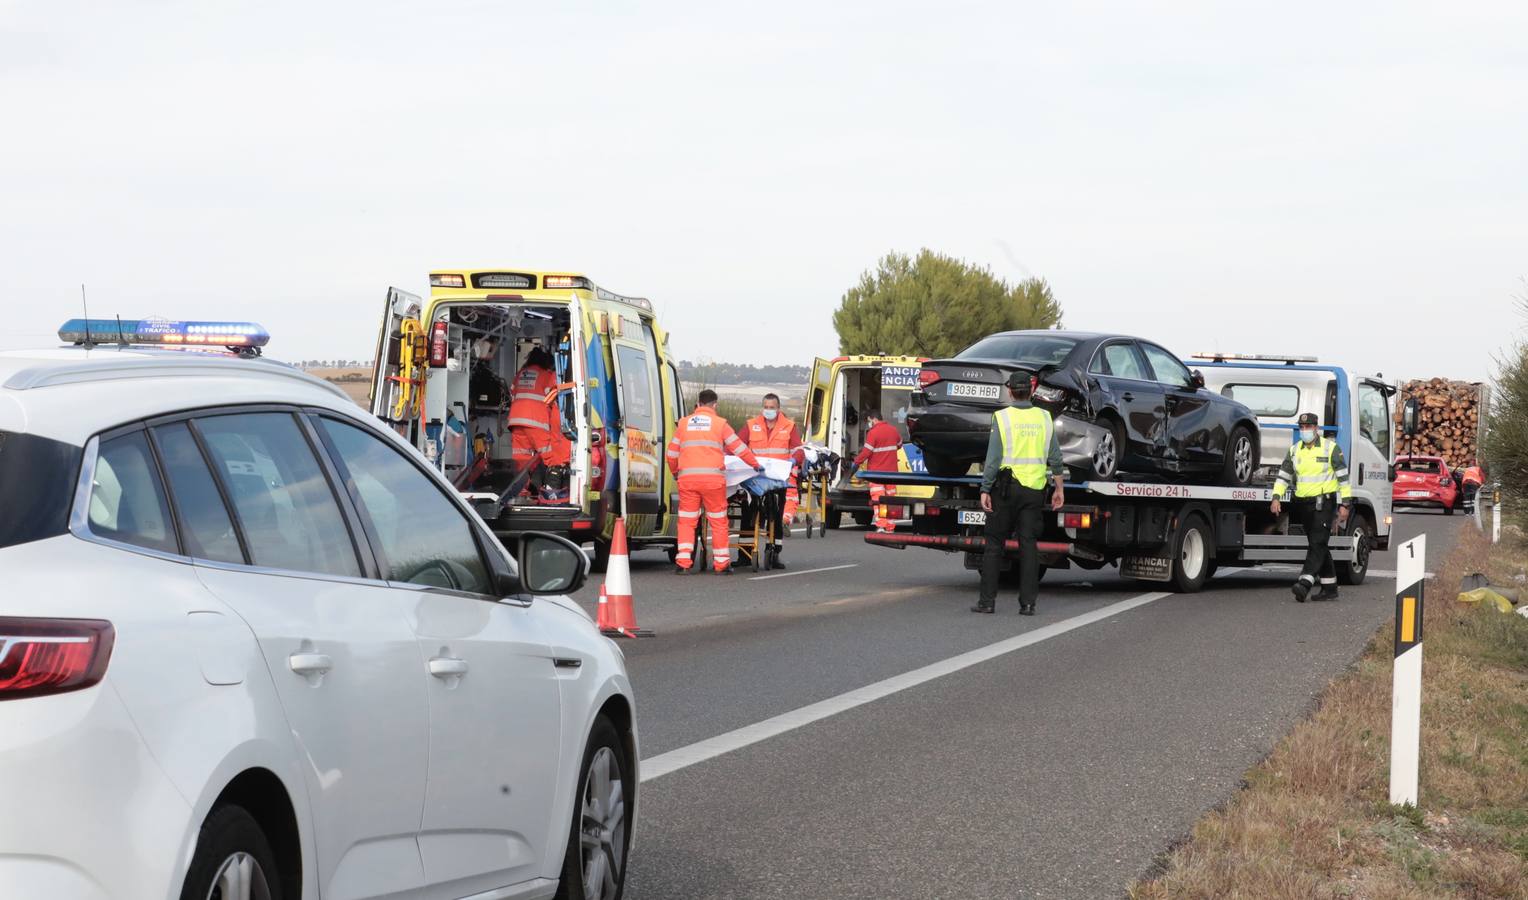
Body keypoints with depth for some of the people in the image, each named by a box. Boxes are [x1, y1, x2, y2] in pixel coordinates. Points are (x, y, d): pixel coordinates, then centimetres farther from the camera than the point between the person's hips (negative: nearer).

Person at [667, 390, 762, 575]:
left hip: (687, 478, 2)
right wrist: (756, 465, 24)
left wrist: (675, 472, 36)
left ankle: (683, 563, -2)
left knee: (686, 521, 6)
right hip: (713, 478, -2)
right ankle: (721, 564, 9)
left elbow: (672, 454, 18)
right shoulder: (720, 423, 6)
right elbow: (739, 448, 10)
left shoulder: (684, 423, 14)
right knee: (718, 521, 6)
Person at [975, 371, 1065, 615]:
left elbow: (993, 458, -10)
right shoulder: (1044, 417, 5)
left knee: (994, 543, 4)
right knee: (1029, 545, 5)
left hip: (1006, 487, -3)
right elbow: (1055, 457, 6)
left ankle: (987, 600, 3)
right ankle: (1027, 603, 2)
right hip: (1035, 488, 3)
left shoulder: (1002, 417, -6)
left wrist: (985, 490, -6)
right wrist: (1059, 487, 14)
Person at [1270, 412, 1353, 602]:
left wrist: (1345, 504, -9)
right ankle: (1329, 588, 17)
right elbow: (1283, 475, 11)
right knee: (1318, 546, 10)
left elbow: (1343, 477, -5)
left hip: (1324, 502, -6)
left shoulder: (1330, 448, -4)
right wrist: (1276, 498, -4)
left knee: (1317, 544, -15)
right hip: (1304, 504, 6)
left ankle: (1305, 583, -27)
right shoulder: (1295, 450, 11)